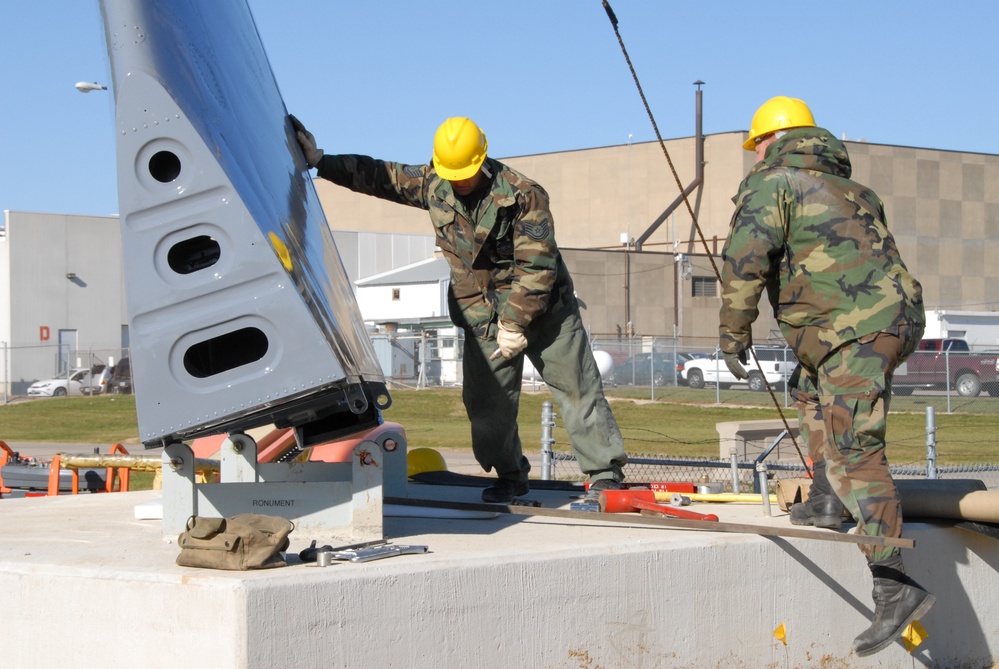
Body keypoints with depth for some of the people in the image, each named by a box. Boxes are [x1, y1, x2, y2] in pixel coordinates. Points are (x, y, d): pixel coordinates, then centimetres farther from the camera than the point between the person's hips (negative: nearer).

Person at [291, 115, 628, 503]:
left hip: (544, 308, -4)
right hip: (483, 316, 4)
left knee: (577, 387, -3)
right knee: (485, 401, -2)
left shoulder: (523, 195, -18)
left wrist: (515, 324, -20)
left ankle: (605, 473, 3)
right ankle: (511, 476, 15)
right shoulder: (431, 185, -1)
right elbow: (377, 176, 8)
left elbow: (537, 266, -19)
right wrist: (321, 161, 2)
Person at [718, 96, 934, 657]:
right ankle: (825, 502, 25)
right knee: (814, 392, 32)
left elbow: (745, 256, -10)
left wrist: (734, 332, -4)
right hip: (897, 316, 9)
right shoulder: (850, 188, 28)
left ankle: (894, 584, -21)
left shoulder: (772, 183, 2)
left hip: (857, 331, -9)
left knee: (854, 452, -13)